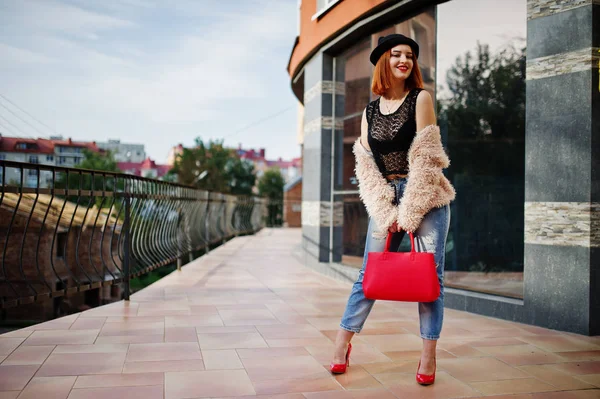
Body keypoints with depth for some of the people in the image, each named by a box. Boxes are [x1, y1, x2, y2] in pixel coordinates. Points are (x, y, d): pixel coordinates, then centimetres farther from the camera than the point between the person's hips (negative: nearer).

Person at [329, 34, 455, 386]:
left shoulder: (421, 98, -2)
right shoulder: (370, 111, 8)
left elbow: (424, 158, -9)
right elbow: (366, 166, 2)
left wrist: (409, 212, -13)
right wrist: (386, 212, -8)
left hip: (426, 198, -2)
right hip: (386, 200, 3)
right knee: (370, 273, 5)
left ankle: (428, 357, 8)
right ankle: (343, 344, 16)